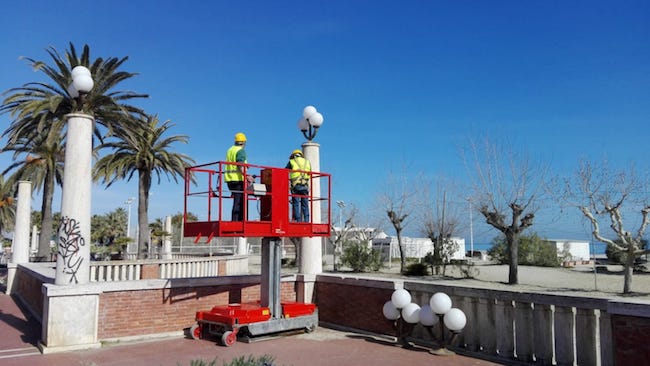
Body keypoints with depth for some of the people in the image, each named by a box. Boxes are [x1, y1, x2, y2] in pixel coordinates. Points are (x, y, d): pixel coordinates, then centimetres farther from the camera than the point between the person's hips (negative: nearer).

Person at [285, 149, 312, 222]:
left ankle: (298, 221, -6)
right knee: (305, 205, 6)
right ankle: (306, 221, 1)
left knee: (296, 204, 0)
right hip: (305, 186, 3)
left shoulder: (291, 162, 7)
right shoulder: (307, 162, 16)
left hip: (296, 186, -3)